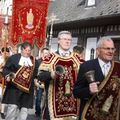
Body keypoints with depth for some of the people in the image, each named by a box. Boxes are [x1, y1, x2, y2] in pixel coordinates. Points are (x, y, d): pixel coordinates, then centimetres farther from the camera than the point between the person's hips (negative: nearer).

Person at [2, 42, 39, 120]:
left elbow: (37, 73, 17)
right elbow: (5, 69, 1)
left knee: (24, 108, 3)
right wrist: (9, 75, -16)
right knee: (13, 106, -11)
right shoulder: (13, 58, 3)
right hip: (14, 86, -3)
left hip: (28, 88, 4)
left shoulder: (34, 61, 14)